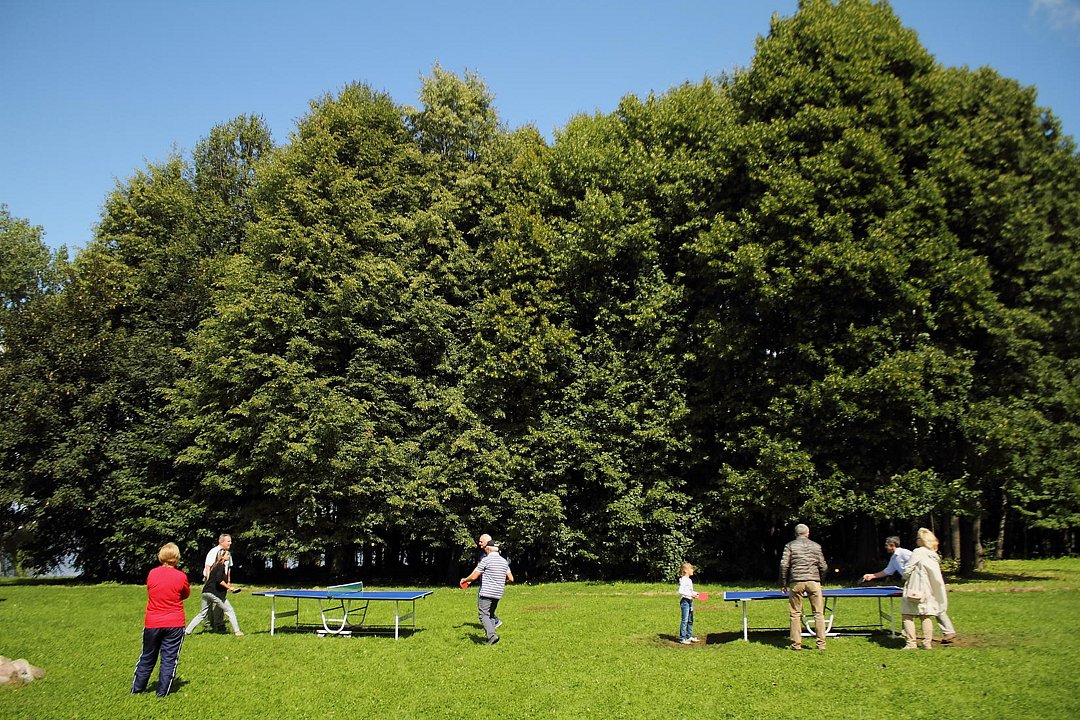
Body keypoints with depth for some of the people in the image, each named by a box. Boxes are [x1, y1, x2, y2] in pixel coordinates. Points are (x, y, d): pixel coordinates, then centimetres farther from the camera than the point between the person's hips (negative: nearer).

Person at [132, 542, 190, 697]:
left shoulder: (152, 574, -3)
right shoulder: (181, 577, -10)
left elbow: (149, 591, 13)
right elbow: (186, 595, 5)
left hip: (152, 623, 3)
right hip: (174, 624, -3)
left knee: (147, 657, 17)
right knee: (169, 659, 5)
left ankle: (136, 689, 25)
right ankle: (162, 692, 6)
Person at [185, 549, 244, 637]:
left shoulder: (214, 566, 18)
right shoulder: (221, 566, -9)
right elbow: (219, 579, -22)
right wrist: (229, 587, -15)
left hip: (206, 592, 8)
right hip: (216, 593, -8)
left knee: (202, 613, 17)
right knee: (229, 611, 2)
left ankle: (187, 630, 13)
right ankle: (236, 631, 2)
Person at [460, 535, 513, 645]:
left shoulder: (486, 560, -10)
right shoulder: (504, 561, 10)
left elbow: (474, 577, -9)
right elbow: (510, 579, 10)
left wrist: (464, 580, 9)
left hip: (486, 593, -7)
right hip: (498, 594, 7)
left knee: (483, 614, -4)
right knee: (490, 613, 19)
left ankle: (492, 635, -20)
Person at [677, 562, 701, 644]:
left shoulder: (689, 580, 13)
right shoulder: (683, 580, -15)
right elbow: (681, 591, -23)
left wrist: (695, 594, 5)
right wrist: (690, 595, -25)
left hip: (690, 601, 10)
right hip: (685, 601, -9)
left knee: (690, 620, 15)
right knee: (684, 620, -6)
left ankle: (689, 636, 25)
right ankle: (682, 638, -2)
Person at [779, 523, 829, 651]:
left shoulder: (790, 546, 6)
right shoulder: (816, 546, 11)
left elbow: (784, 565, -1)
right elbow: (823, 566, 8)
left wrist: (783, 584, 6)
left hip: (796, 581, -1)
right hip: (813, 581, 1)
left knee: (796, 614, 5)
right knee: (819, 613, 6)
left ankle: (796, 644, 6)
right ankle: (821, 644, 4)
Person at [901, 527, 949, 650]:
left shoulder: (918, 552, -12)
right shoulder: (934, 555, 9)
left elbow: (907, 570, -12)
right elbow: (937, 577, 13)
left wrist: (905, 577, 7)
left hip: (914, 589, -7)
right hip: (928, 591, 7)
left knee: (907, 615, -2)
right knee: (926, 616, 10)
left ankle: (911, 643, -7)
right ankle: (927, 643, 9)